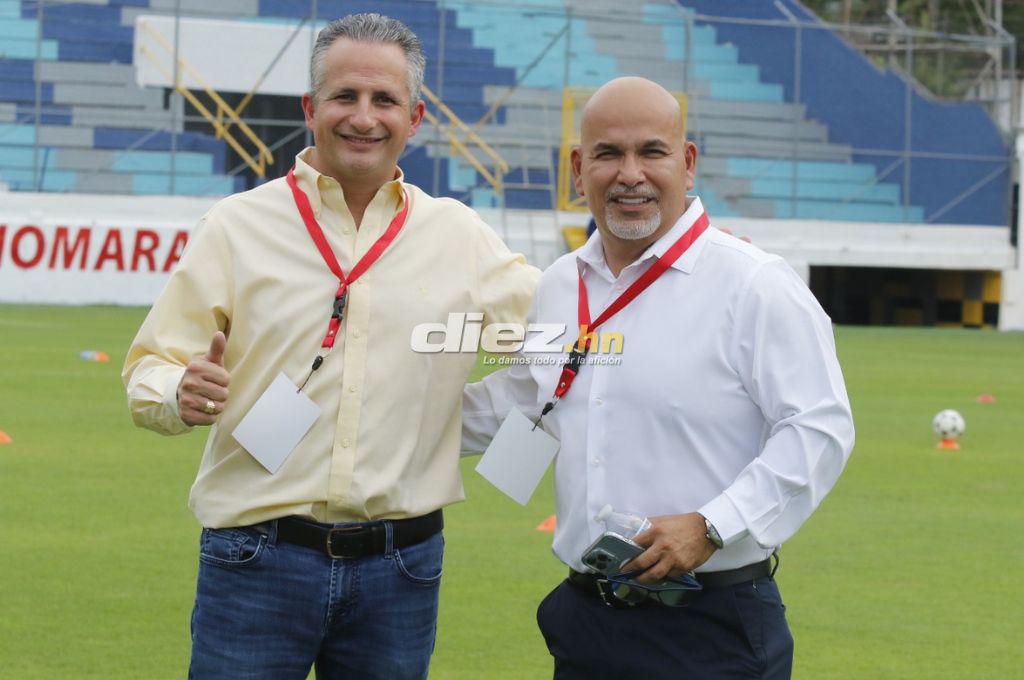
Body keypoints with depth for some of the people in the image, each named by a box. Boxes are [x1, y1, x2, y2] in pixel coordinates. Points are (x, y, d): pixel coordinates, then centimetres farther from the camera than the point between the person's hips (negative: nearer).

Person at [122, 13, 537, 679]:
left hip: (401, 569, 2)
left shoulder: (460, 236, 8)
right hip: (257, 559, -2)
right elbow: (151, 370, 1)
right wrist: (180, 396, -23)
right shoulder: (237, 225, 1)